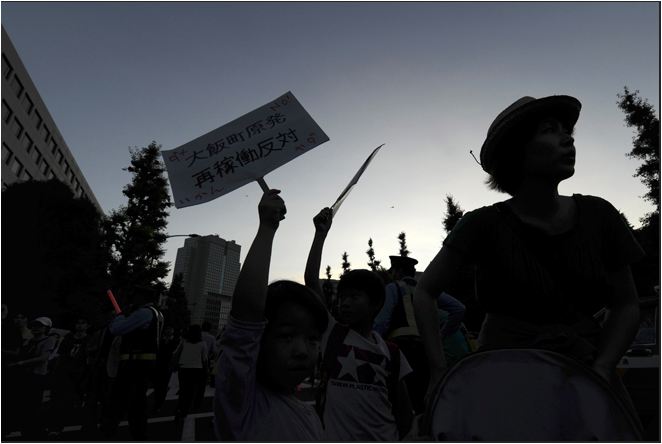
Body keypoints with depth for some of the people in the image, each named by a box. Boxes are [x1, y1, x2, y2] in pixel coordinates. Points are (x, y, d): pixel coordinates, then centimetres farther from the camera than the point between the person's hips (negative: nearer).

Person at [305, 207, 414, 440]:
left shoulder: (391, 352, 0)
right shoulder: (331, 334, -5)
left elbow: (404, 407, 10)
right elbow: (311, 280, -12)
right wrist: (321, 233, -12)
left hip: (384, 439, 2)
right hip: (336, 437, -1)